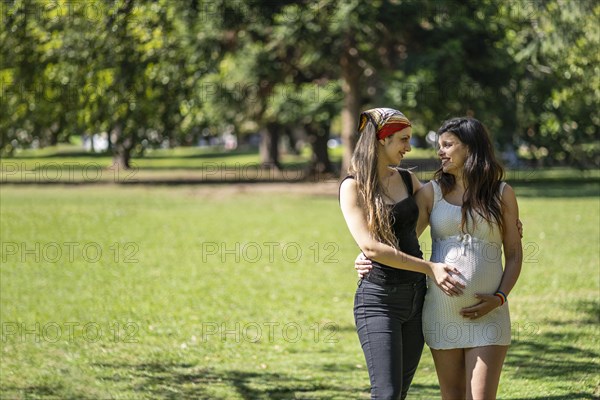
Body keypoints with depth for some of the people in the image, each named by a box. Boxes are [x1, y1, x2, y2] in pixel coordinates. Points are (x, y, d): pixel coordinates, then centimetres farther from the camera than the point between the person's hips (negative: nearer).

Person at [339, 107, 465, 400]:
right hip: (379, 299, -6)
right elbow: (370, 247, -18)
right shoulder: (353, 187, -8)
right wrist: (429, 268, -21)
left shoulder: (408, 181, 10)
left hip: (415, 297, 6)